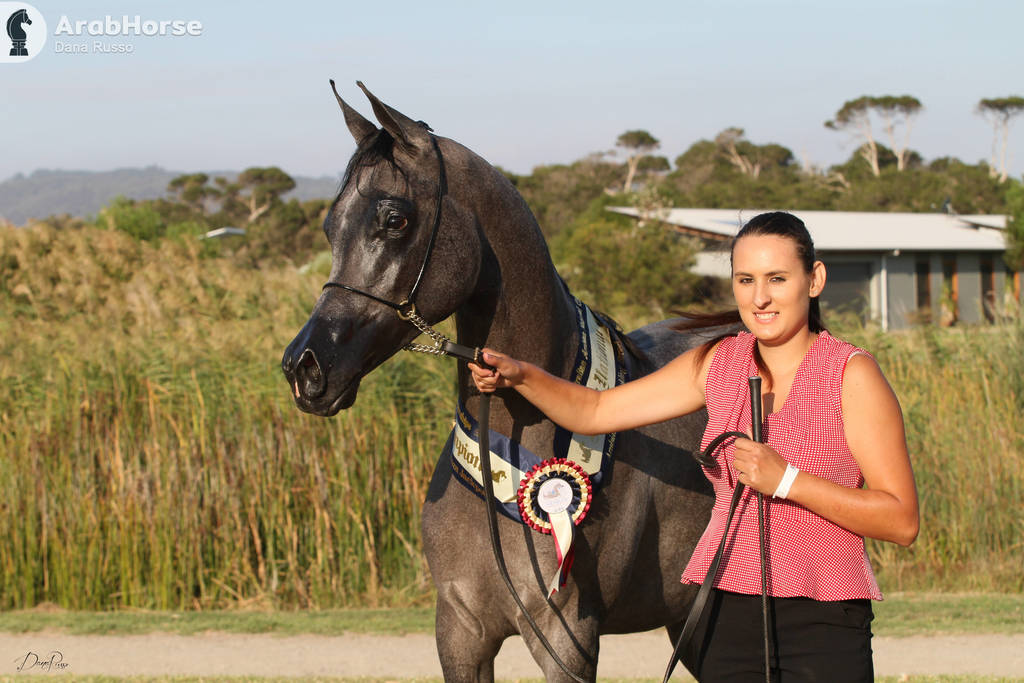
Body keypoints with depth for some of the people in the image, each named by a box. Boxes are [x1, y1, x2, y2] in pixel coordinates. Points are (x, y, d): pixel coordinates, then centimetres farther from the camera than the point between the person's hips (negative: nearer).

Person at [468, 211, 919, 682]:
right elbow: (594, 412, 14)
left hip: (822, 625, -4)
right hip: (728, 614, 4)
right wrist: (520, 376, -2)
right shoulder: (718, 363, 7)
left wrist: (786, 479, -20)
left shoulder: (851, 375, -8)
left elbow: (902, 522, -12)